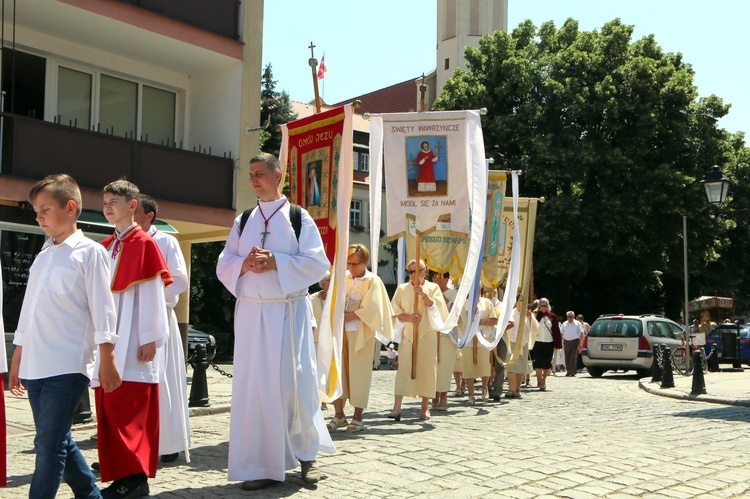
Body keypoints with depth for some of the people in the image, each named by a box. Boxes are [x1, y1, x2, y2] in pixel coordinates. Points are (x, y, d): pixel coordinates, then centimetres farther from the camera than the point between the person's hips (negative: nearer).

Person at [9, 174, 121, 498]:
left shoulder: (88, 252, -2)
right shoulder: (43, 256, 18)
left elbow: (102, 308, -6)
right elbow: (29, 308, 21)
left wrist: (107, 360, -11)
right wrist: (17, 360, 20)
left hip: (67, 366, -7)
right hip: (36, 367, 7)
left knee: (48, 444, -9)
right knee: (58, 442, 12)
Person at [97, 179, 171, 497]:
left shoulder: (144, 244, -7)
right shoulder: (107, 247, 16)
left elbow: (152, 293, -11)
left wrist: (150, 338, -14)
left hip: (132, 344, -8)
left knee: (127, 411, -8)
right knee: (109, 409, 7)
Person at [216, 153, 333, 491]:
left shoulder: (299, 218, 2)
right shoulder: (242, 222, 13)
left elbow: (318, 264, -6)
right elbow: (223, 265, 10)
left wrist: (276, 262, -16)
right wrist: (244, 264, -11)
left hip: (289, 312, -3)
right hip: (250, 312, 3)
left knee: (296, 383, -1)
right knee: (253, 386, 1)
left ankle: (306, 454, 20)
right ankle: (262, 466, 8)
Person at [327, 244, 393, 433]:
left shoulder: (373, 281, -3)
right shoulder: (343, 277, 9)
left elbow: (368, 310, -11)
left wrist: (346, 316, -15)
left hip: (360, 333, -4)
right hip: (340, 332, 5)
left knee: (358, 372, -2)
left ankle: (358, 417, 7)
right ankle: (339, 414, 14)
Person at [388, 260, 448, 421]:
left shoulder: (433, 288, 6)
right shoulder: (402, 289, 8)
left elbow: (436, 308, -6)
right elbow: (394, 311, 2)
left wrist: (424, 294, -21)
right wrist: (408, 317, -16)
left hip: (427, 334, 0)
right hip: (407, 334, 0)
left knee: (426, 368, 1)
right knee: (404, 368, -7)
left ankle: (425, 406, 10)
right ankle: (397, 407, -12)